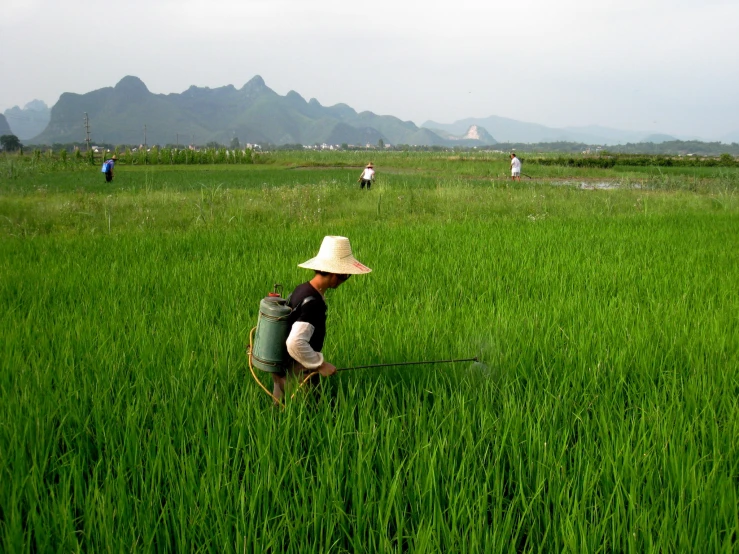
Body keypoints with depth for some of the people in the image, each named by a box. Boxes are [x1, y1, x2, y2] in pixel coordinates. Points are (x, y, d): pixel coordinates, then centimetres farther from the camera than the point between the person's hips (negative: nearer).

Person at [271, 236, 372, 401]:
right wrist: (321, 365, -24)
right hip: (297, 374, -9)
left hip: (283, 367, 9)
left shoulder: (303, 289, 1)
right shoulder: (313, 303, -27)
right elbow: (295, 344, -36)